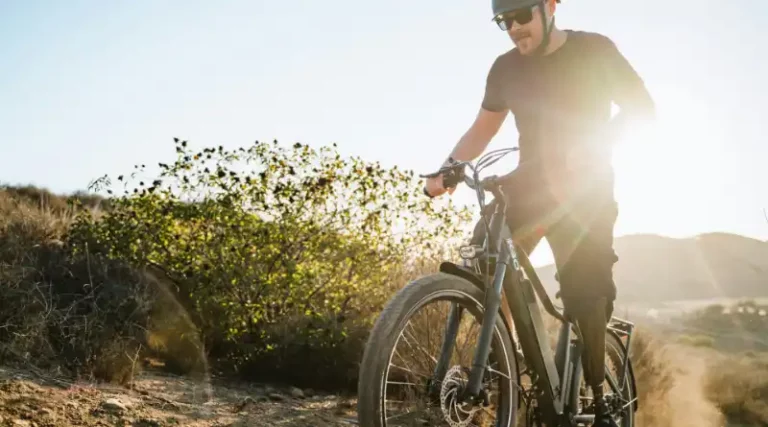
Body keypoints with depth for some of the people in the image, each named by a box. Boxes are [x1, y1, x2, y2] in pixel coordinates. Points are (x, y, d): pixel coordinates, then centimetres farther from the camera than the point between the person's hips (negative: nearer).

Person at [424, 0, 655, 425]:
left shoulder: (594, 50, -6)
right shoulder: (506, 67, 2)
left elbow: (641, 108, -7)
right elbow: (483, 128, 9)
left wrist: (594, 146, -25)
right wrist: (448, 167, -9)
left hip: (587, 188, -3)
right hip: (531, 183, 3)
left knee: (586, 291, -9)